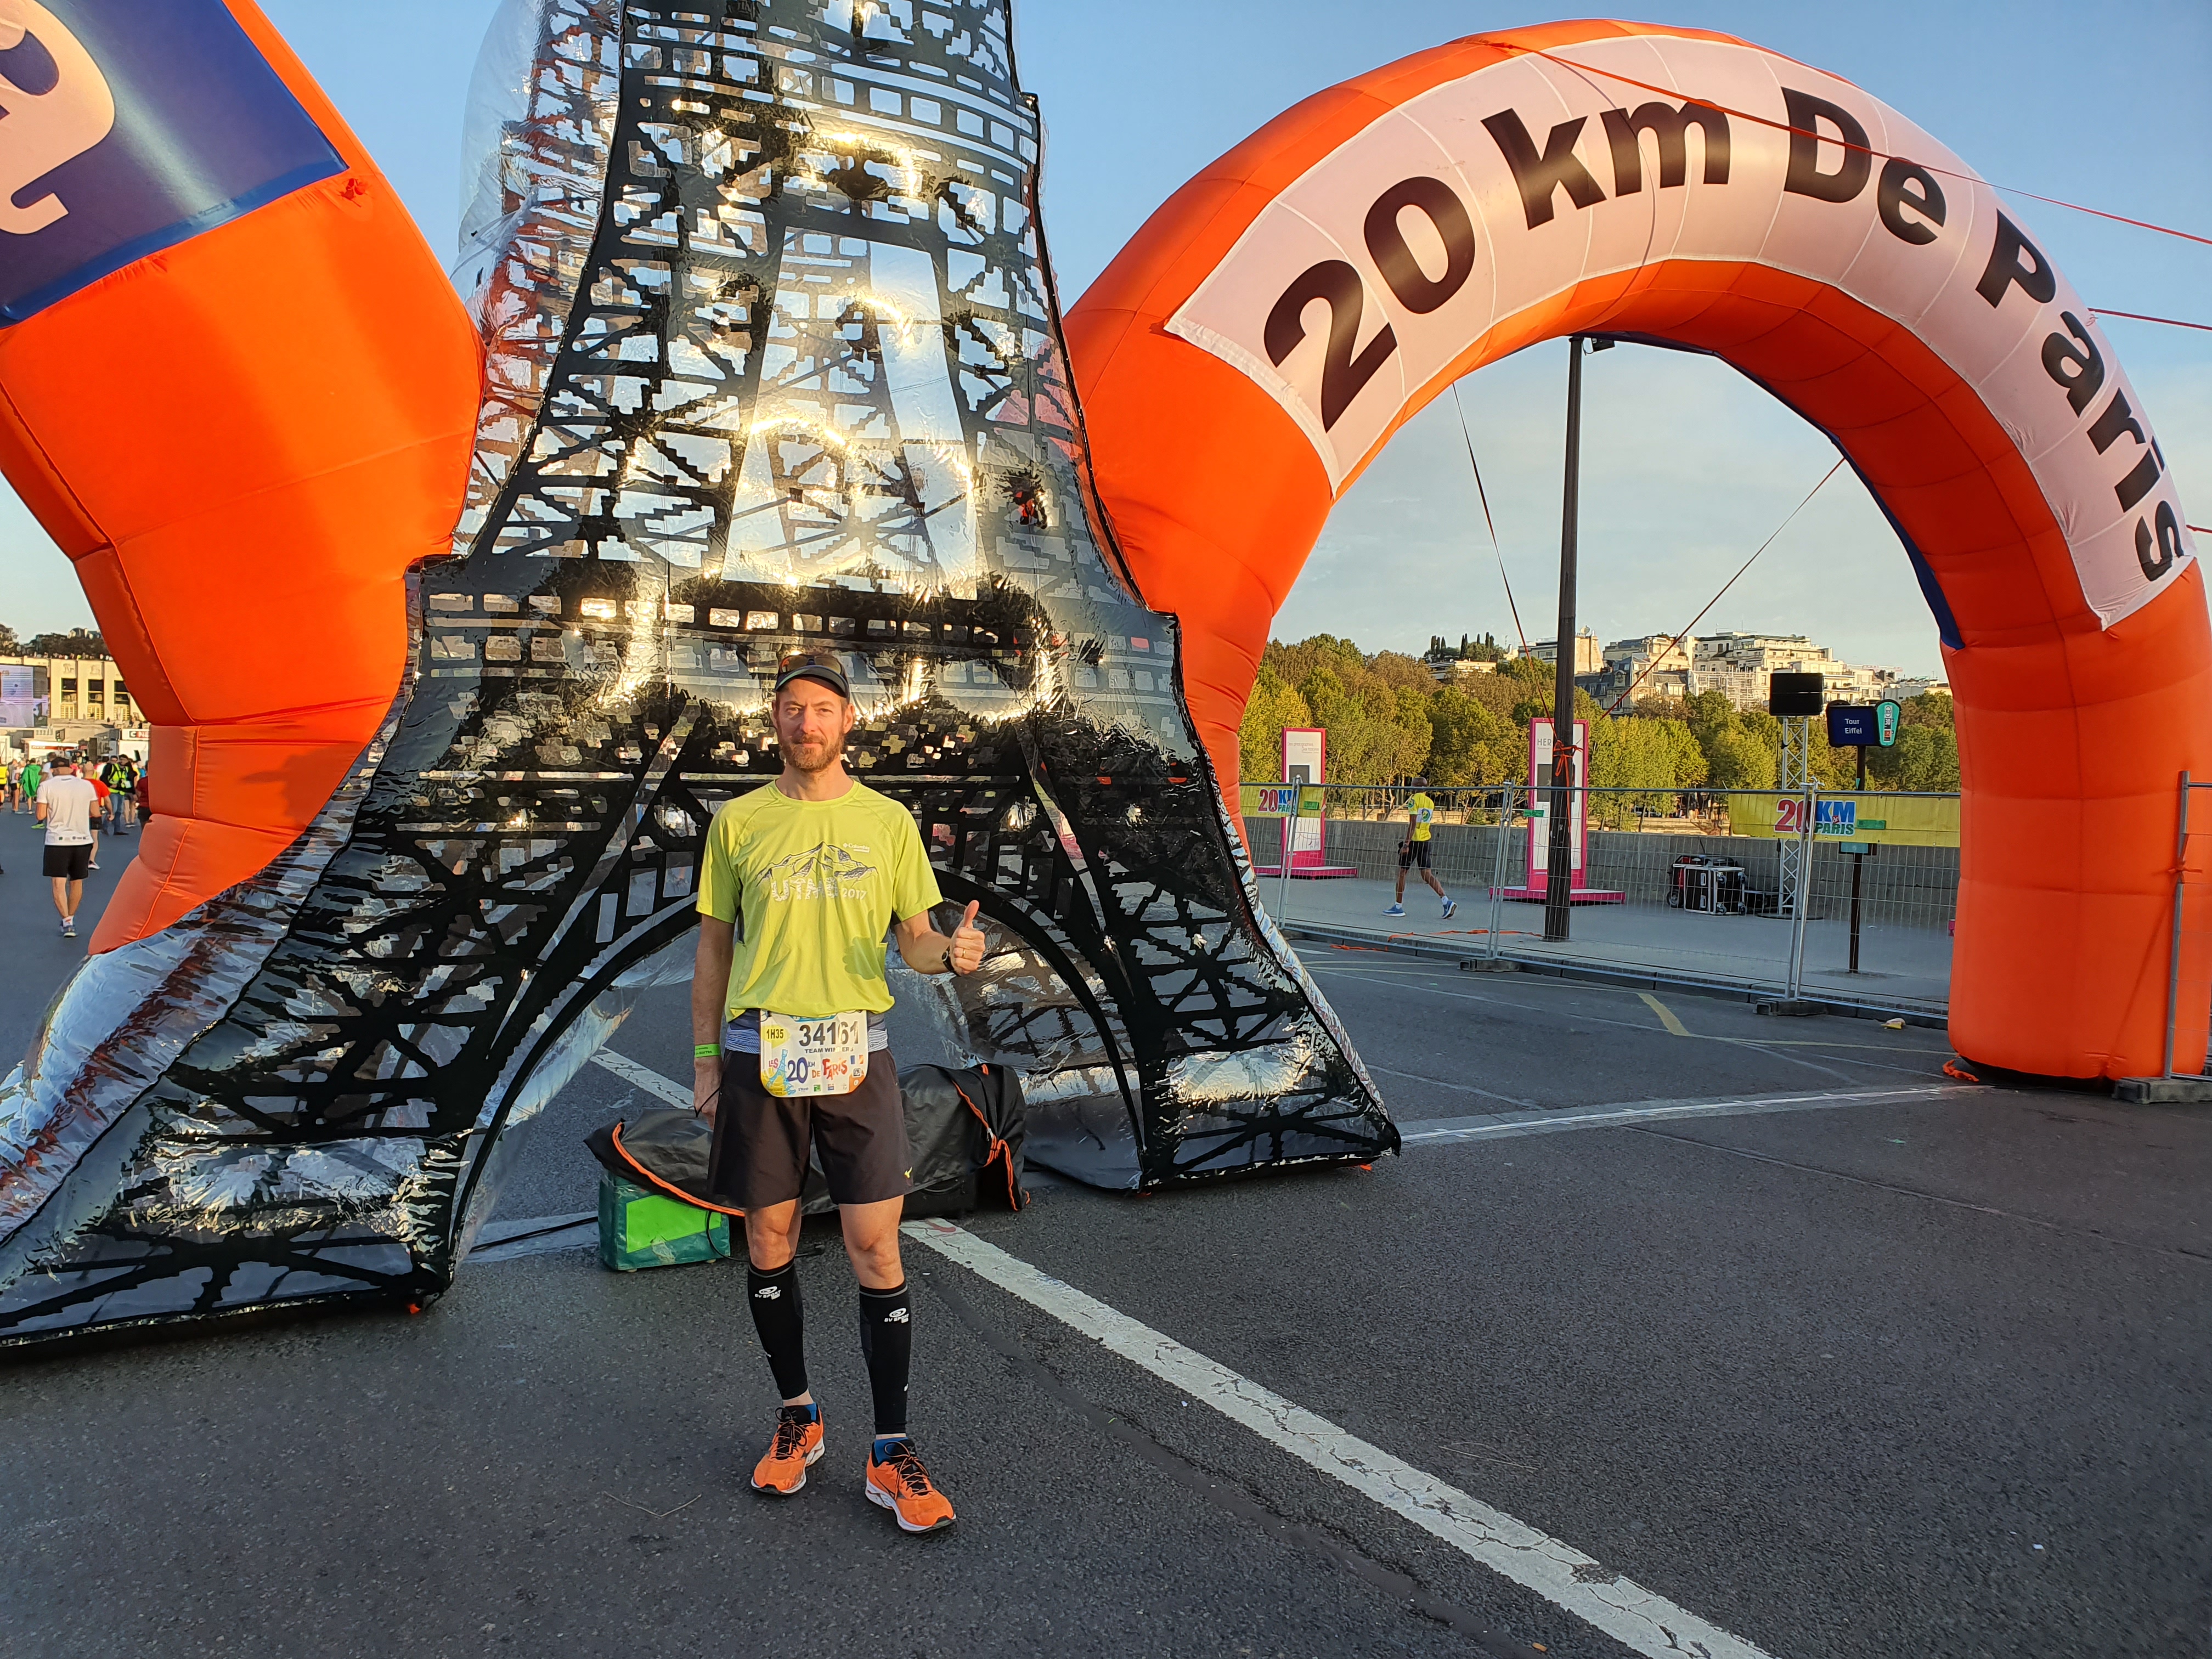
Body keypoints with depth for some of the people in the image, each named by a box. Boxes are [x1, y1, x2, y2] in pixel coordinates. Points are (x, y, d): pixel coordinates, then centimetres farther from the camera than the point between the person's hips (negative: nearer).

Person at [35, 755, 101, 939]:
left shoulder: (47, 786, -6)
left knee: (59, 883, -1)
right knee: (77, 882, 16)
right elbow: (96, 813, 5)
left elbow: (41, 816, -5)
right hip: (82, 840, 3)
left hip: (57, 841, -3)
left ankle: (66, 921, -14)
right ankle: (71, 918, 27)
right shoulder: (86, 785, 1)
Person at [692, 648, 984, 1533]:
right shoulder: (738, 822, 6)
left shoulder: (888, 821, 5)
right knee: (769, 1242, 9)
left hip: (855, 1053, -1)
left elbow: (914, 938, 8)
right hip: (758, 1053, 1)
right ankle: (797, 1418, 29)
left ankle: (891, 1453, 8)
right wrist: (705, 1060, 7)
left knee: (876, 1250, -3)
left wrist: (951, 952, -15)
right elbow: (714, 947, 11)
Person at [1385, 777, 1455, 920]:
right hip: (1426, 841, 7)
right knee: (1427, 874, 6)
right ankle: (1446, 901, -7)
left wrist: (1406, 844, -19)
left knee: (1401, 872, 4)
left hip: (1414, 841, -7)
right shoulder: (1430, 802, 12)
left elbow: (1413, 824, -18)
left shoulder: (1414, 800, -10)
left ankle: (1398, 907, 7)